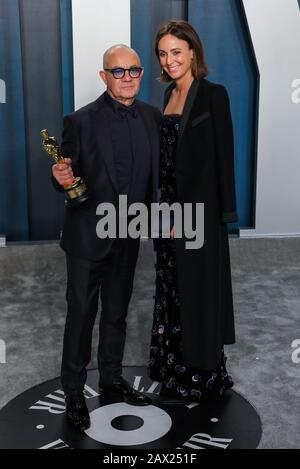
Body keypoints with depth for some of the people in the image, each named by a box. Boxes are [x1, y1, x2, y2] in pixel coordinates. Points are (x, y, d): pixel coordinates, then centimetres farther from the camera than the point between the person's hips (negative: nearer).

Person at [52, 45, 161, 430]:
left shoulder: (152, 117, 1)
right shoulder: (81, 121, -13)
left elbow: (156, 171, 6)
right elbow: (67, 177, -11)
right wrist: (62, 178, -33)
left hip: (128, 235, 5)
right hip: (88, 236, -4)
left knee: (117, 312, 19)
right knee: (81, 314, 7)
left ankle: (111, 377, 39)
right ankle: (73, 391, 24)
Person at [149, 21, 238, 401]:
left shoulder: (213, 94, -11)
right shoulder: (170, 94, 11)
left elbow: (223, 156, -13)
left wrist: (223, 212, -15)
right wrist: (167, 205, 11)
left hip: (200, 207, -8)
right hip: (173, 205, 8)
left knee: (198, 285, 4)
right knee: (172, 286, 15)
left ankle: (202, 372, 21)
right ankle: (176, 365, 33)